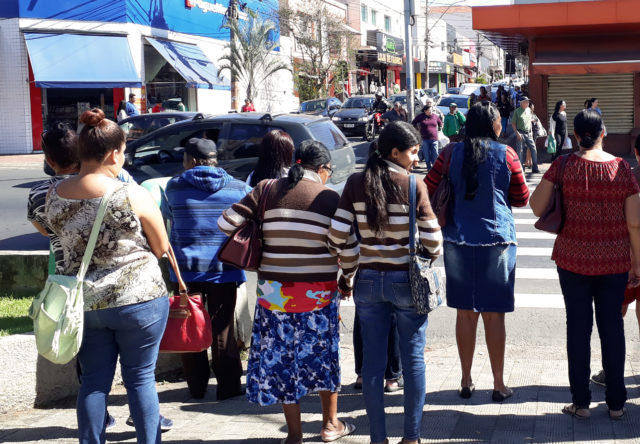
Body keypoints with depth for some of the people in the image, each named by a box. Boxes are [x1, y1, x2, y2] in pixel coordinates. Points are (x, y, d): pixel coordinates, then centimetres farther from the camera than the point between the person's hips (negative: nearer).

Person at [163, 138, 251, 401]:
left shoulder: (174, 187, -2)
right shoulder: (238, 189, -1)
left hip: (186, 268, 0)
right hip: (224, 269, 0)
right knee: (222, 328, 6)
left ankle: (196, 387, 14)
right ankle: (227, 386, 9)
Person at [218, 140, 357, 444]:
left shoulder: (267, 190, -1)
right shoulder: (329, 198, -5)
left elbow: (227, 223, -6)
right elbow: (349, 250, -5)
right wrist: (346, 280, 13)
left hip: (274, 291, 1)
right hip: (318, 292, -1)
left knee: (281, 356, 12)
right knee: (322, 352, 18)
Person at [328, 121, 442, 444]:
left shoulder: (356, 183, -2)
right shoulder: (413, 185, -11)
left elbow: (337, 236, -5)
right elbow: (432, 239, -10)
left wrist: (348, 270, 10)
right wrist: (433, 255, 12)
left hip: (368, 281, 3)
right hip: (406, 280, -3)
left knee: (372, 359, 9)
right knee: (413, 358, 10)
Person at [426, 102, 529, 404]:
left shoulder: (452, 153, 0)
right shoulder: (506, 154, -5)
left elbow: (428, 190, 1)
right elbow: (521, 199, 3)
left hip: (458, 241, 2)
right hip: (496, 240, -2)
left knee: (465, 313, 11)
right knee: (493, 314, 5)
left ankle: (466, 382, 19)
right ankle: (499, 385, 12)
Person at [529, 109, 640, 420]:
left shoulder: (564, 165, -8)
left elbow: (537, 207, -8)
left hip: (573, 258, -1)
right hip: (614, 261, 1)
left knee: (578, 326, 7)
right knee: (612, 326, 10)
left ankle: (581, 403, 11)